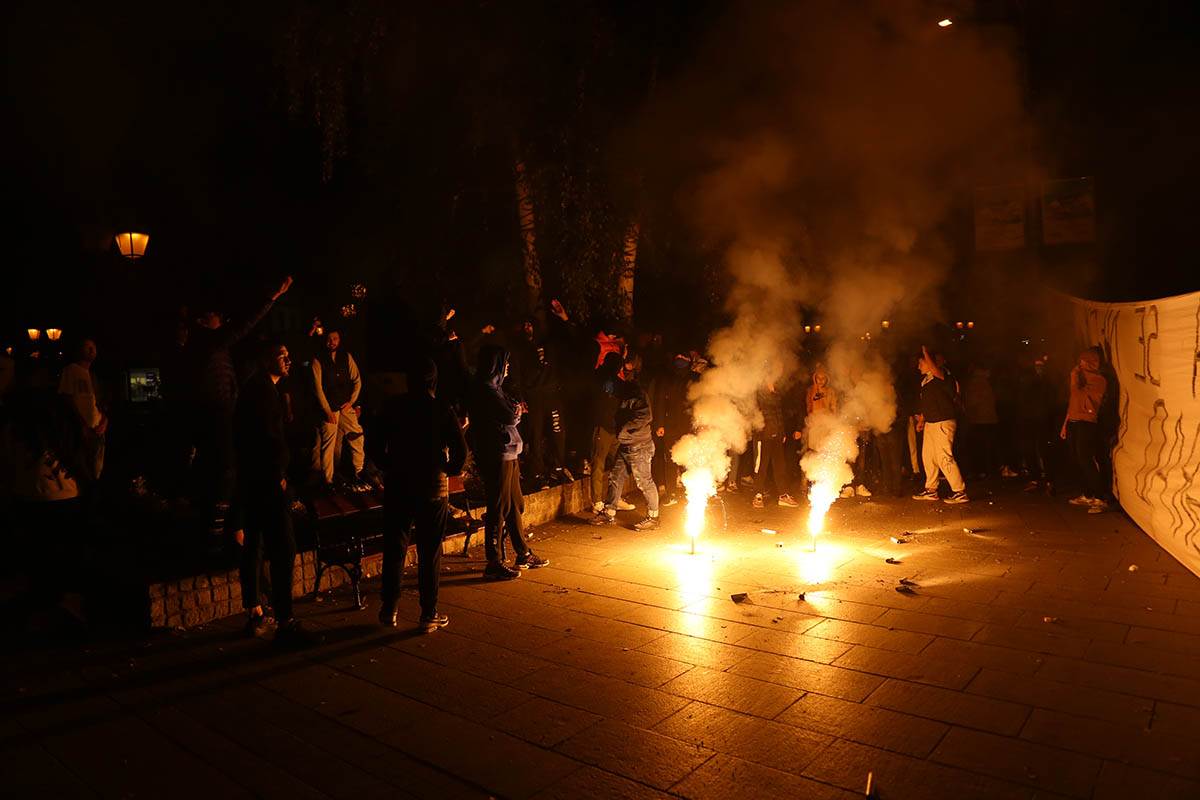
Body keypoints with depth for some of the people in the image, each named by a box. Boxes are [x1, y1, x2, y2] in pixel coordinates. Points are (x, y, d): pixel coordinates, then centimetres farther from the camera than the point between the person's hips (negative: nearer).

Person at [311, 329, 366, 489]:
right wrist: (327, 411, -10)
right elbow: (318, 387, -6)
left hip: (346, 406, 3)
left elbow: (357, 380, 8)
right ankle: (327, 480, 6)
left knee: (357, 437, -2)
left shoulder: (347, 357, 7)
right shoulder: (318, 361, -3)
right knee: (328, 443, -3)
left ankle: (359, 473, 11)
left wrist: (351, 401, -2)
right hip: (329, 408, -3)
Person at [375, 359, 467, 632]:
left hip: (398, 488, 2)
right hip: (433, 490, -2)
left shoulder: (393, 407, -2)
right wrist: (450, 470, 7)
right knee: (430, 554, 7)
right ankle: (428, 615, 14)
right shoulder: (442, 409, -7)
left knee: (394, 550, 14)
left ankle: (389, 610, 22)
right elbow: (460, 450, -12)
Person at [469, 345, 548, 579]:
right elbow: (511, 418, -19)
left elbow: (512, 414, 13)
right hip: (496, 456, -10)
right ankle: (493, 564, 4)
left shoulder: (494, 387, 16)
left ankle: (523, 554, 27)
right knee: (498, 509, -4)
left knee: (515, 505, 16)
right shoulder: (486, 389, -16)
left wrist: (514, 410, -8)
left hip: (507, 454, 10)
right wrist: (516, 411, 2)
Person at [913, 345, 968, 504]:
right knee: (928, 456, 14)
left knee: (945, 458, -11)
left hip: (942, 423, -10)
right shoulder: (925, 379, 16)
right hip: (930, 423, 10)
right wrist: (920, 420, 18)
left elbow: (935, 370, -35)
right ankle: (931, 490, 24)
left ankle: (960, 492, -5)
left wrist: (925, 352, -23)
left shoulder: (942, 375, -11)